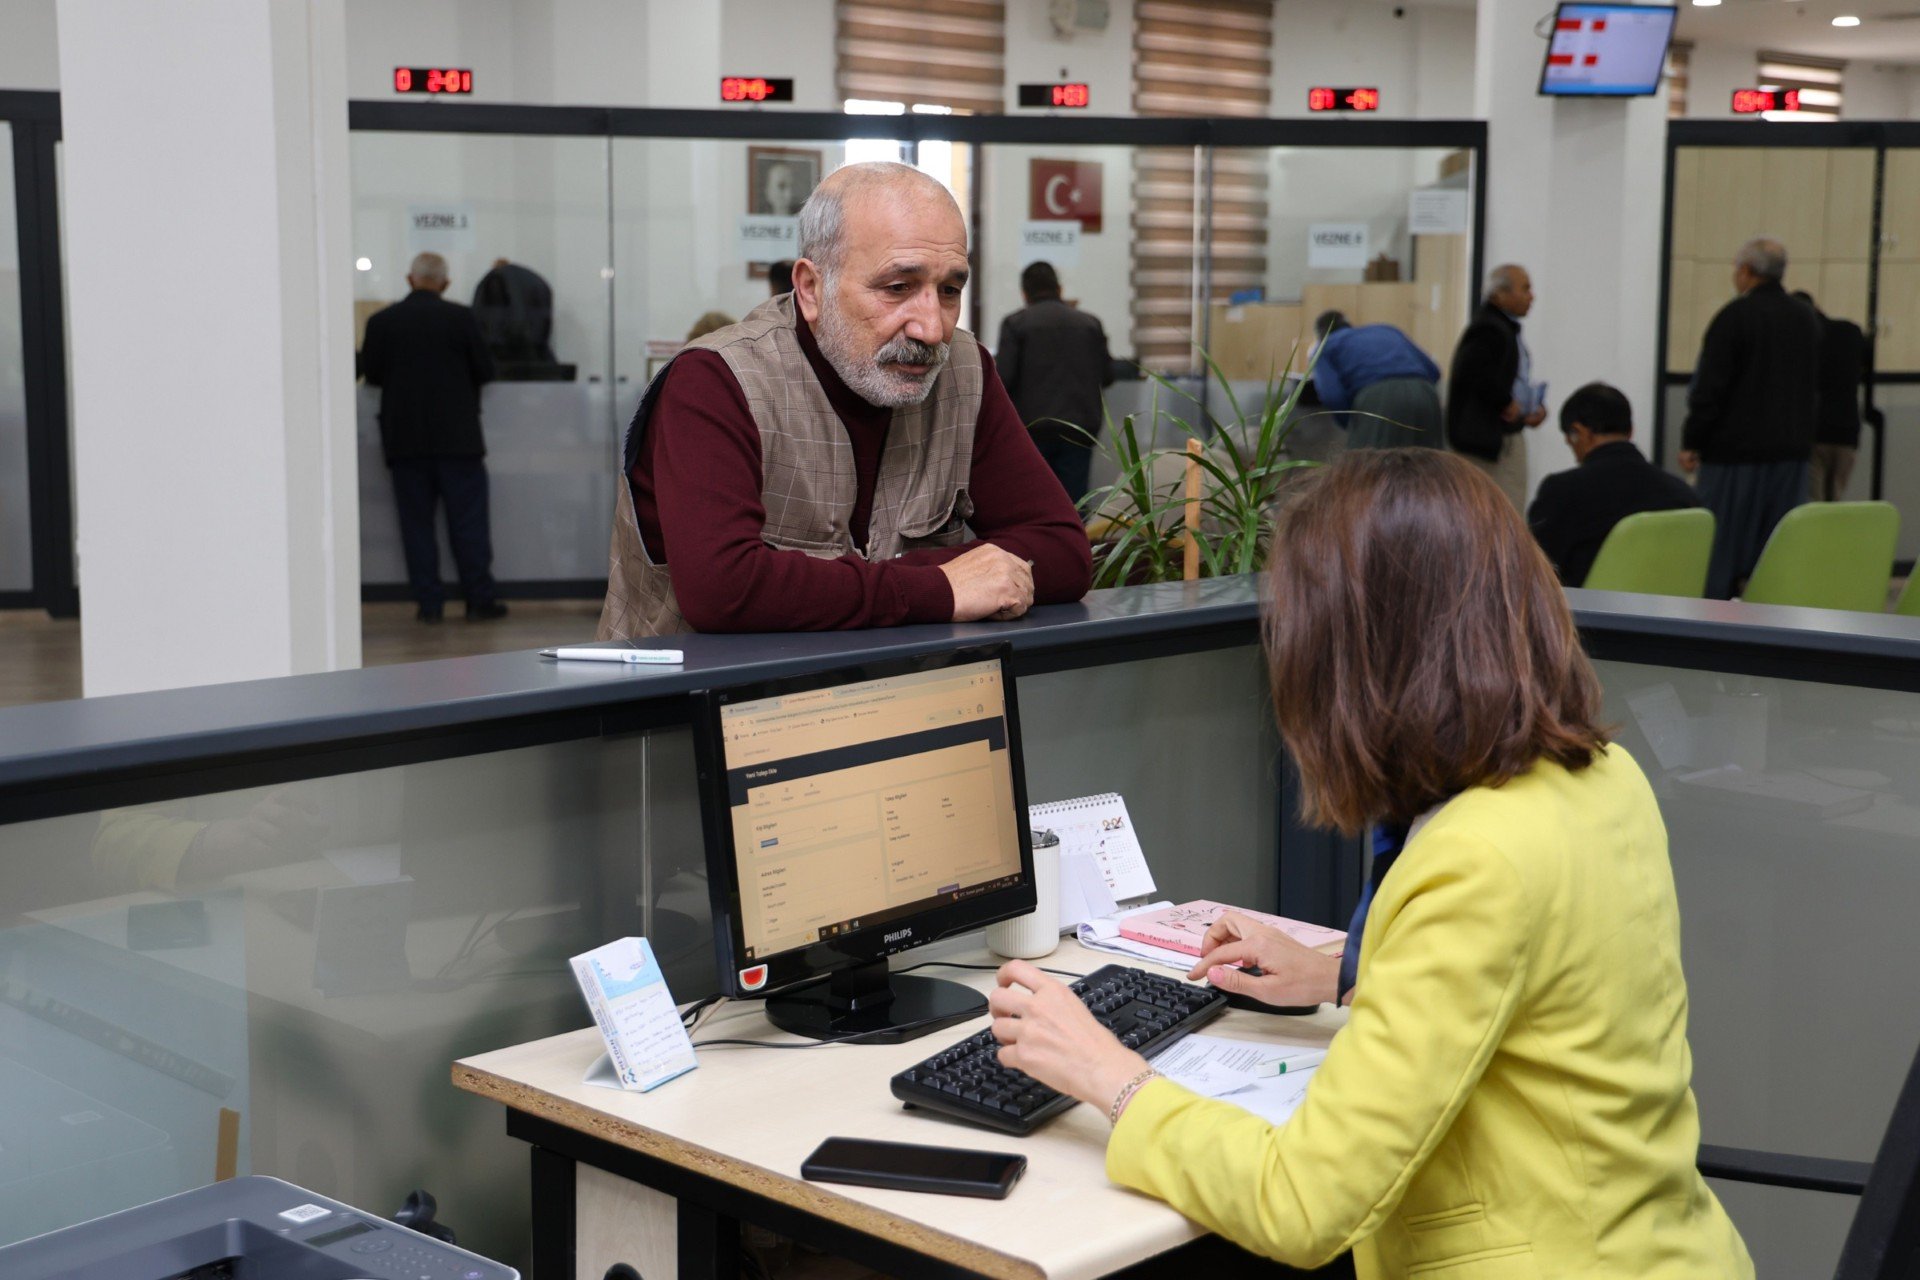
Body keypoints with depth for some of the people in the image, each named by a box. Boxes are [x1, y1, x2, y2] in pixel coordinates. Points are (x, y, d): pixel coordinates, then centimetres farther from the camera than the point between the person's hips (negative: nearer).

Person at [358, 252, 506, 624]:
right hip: (457, 436, -1)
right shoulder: (461, 318, -5)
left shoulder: (380, 322, -1)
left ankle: (428, 603, 5)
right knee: (468, 521, 4)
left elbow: (371, 374, 6)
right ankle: (479, 600, 4)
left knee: (416, 522, 6)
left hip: (404, 438, 1)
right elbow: (484, 371, 0)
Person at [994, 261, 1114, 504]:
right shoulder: (1090, 323, 7)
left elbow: (1003, 378, -9)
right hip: (1079, 429, 2)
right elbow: (1107, 376, 10)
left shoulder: (1015, 323, -2)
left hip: (1033, 427, -2)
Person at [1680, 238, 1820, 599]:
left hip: (1736, 451, -6)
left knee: (1721, 550, -2)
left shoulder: (1735, 316, -11)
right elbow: (1813, 390, 18)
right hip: (1792, 453, 6)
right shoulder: (1807, 320, 10)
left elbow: (1708, 389, -13)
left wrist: (1691, 443, -6)